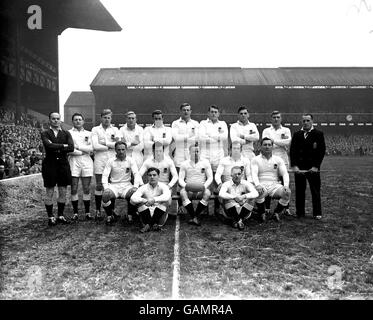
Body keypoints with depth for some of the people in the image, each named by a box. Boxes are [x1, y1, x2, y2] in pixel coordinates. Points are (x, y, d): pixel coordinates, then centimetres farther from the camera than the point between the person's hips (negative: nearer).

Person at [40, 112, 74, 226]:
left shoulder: (66, 133, 7)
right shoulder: (45, 133, 2)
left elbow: (71, 147, -8)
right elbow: (49, 145, -17)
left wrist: (56, 148, -12)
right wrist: (63, 146, -11)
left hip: (63, 164, 2)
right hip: (50, 164, -2)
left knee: (63, 192, 7)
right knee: (49, 193, 4)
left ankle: (61, 215, 21)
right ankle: (50, 217, 16)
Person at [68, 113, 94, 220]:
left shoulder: (88, 134, 14)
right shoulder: (68, 133, 7)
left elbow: (91, 149, 1)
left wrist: (78, 146, -7)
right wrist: (83, 151, -6)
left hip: (86, 161, 2)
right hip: (73, 162, -1)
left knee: (87, 188, 3)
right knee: (74, 189, -1)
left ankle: (87, 212, 11)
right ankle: (75, 212, 10)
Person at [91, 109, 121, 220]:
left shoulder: (115, 130, 13)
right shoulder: (95, 129, 8)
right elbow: (95, 146, -7)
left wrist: (105, 143, -7)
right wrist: (111, 145, -3)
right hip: (99, 162, -2)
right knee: (99, 186, 0)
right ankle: (98, 211, 9)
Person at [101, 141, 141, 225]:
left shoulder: (130, 160, 3)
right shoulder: (111, 161, 3)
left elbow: (136, 174, -5)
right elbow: (105, 175, -1)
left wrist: (135, 186, -22)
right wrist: (106, 187, -18)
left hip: (127, 185, 0)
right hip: (114, 185, 0)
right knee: (105, 195, -31)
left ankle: (130, 216, -6)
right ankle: (109, 216, -2)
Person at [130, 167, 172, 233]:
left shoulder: (162, 186, -6)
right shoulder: (143, 188, -3)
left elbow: (167, 196, -30)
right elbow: (133, 198, -20)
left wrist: (154, 200, -43)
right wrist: (145, 201, -37)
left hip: (160, 215, -1)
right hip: (146, 215, 1)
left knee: (166, 200, -25)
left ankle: (158, 224, -11)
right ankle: (146, 224, -11)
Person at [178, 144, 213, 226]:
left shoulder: (205, 162, 8)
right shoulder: (184, 164, 9)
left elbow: (210, 177, 5)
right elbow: (180, 179, 4)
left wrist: (205, 186, -15)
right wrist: (185, 185, -19)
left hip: (201, 189, 0)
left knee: (207, 193, -34)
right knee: (182, 192, -33)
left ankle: (196, 216, -25)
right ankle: (193, 216, -30)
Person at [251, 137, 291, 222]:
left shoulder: (278, 159, 15)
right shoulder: (255, 160, 8)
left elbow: (285, 173, 5)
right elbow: (254, 174, -7)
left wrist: (286, 185, -15)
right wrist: (257, 185, -27)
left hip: (274, 184, 2)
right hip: (262, 184, -2)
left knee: (288, 193, -27)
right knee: (259, 192, -37)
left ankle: (276, 212, -1)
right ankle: (262, 213, -8)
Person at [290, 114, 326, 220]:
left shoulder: (318, 134, 4)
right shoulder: (297, 134, 11)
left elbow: (321, 151, -2)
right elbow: (292, 151, 5)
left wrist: (316, 166, -10)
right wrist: (294, 166, -7)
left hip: (313, 168, -2)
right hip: (299, 168, 2)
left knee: (315, 191, 2)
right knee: (299, 191, 5)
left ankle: (317, 213, 11)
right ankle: (300, 213, 13)